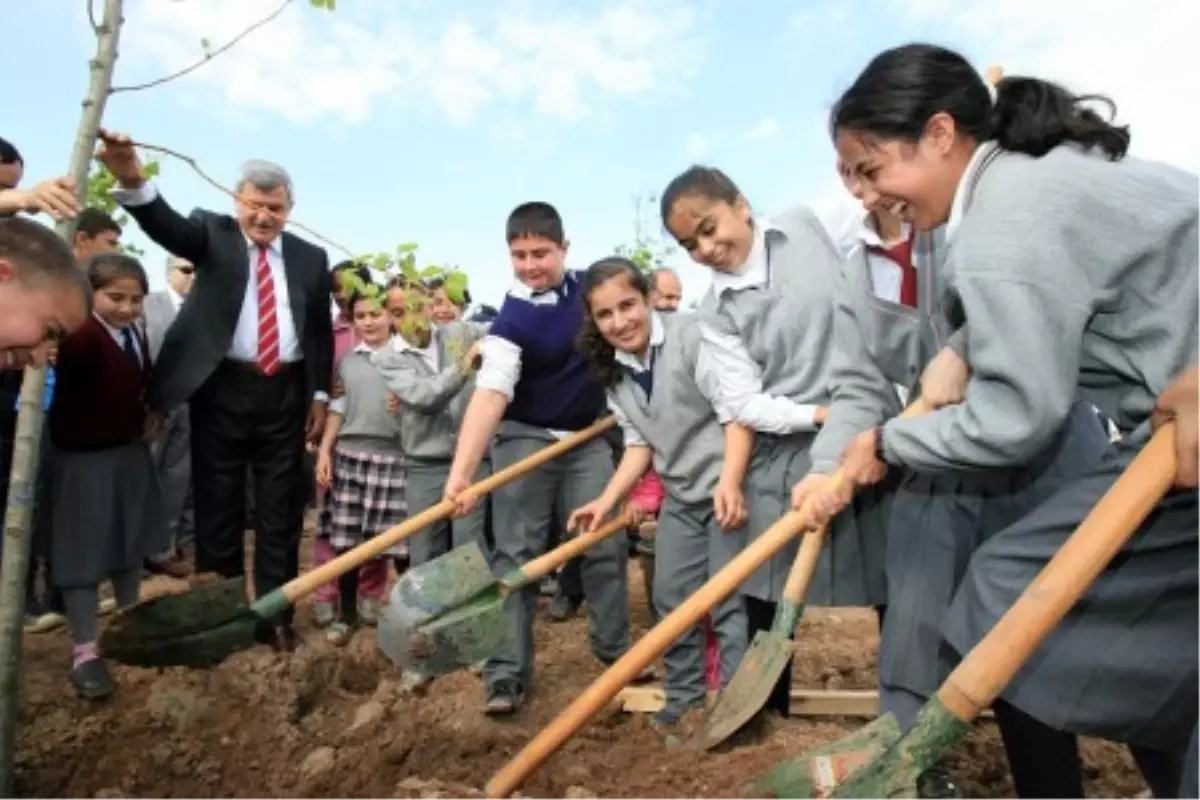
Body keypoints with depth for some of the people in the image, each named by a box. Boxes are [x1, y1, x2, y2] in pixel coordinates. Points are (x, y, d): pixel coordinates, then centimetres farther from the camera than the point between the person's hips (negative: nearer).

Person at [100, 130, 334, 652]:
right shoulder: (213, 233, 3)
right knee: (218, 506, 7)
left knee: (280, 509, 7)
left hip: (285, 393, 2)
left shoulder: (310, 257, 8)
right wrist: (132, 180, -39)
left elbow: (322, 331, 10)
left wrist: (320, 395, 6)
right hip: (222, 390, -1)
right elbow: (169, 227, -19)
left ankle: (275, 614, 19)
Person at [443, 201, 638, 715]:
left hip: (588, 437, 5)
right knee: (516, 553, -3)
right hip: (526, 440, -4)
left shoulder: (586, 287, -4)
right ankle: (507, 671, 5)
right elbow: (490, 394, -34)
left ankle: (615, 650, 24)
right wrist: (461, 471, -44)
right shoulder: (513, 319, -21)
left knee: (605, 544, 7)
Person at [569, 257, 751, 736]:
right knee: (672, 597, 14)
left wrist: (730, 481, -32)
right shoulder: (613, 371, 5)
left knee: (730, 599, -4)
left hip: (730, 488, -7)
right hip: (680, 496, 8)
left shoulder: (693, 335, -18)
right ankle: (684, 696, 32)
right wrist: (607, 500, -1)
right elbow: (638, 443, 8)